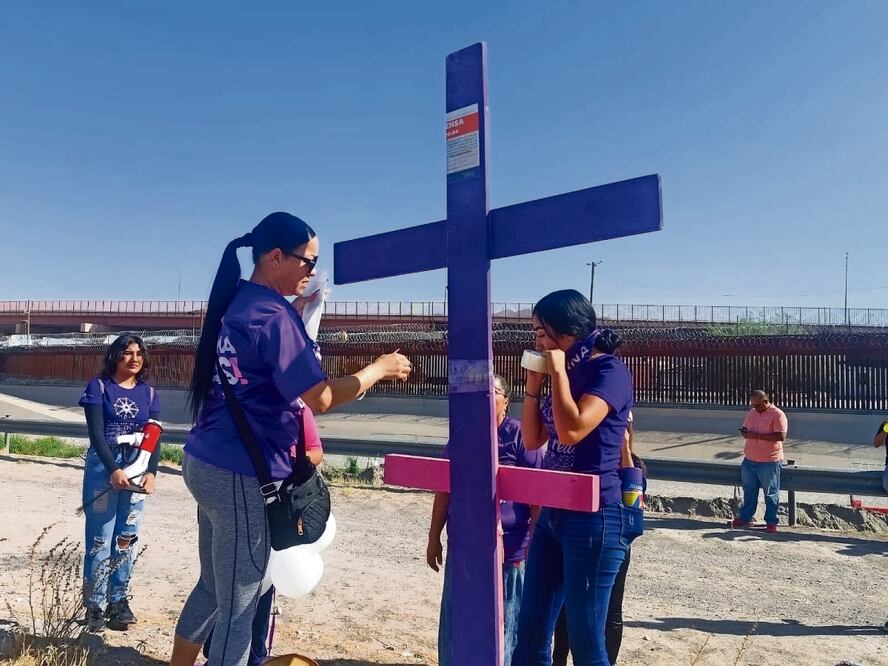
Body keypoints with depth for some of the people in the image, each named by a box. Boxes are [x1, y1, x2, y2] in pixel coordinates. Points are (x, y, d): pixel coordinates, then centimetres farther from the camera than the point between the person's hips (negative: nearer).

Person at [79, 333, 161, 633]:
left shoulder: (148, 392, 7)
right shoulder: (99, 386, -1)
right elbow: (96, 433, -8)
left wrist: (151, 472, -11)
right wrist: (113, 469, -19)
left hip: (138, 467, 3)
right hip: (103, 465, -3)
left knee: (126, 538, 6)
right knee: (100, 538, -1)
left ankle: (119, 600, 16)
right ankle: (95, 605, 9)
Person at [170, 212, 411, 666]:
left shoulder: (237, 303, 9)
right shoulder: (272, 314, -18)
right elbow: (320, 399, -20)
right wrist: (379, 368, -8)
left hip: (207, 462, 9)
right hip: (239, 475, -9)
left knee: (212, 587, 24)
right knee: (238, 608, 4)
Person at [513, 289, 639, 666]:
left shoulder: (609, 370, -12)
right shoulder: (566, 374, 13)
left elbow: (571, 431, -26)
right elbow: (532, 439, 14)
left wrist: (558, 372, -15)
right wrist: (533, 384, 6)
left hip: (594, 516, -8)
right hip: (553, 513, 8)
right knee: (530, 633, 13)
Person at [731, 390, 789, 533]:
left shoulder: (778, 415, -14)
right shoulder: (752, 412, 8)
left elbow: (781, 436, -22)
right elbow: (745, 428, 17)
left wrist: (758, 435, -24)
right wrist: (745, 432, -7)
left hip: (769, 462, -6)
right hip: (749, 460, 7)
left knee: (771, 494, 7)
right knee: (749, 491, 16)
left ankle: (771, 522, 18)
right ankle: (745, 517, 26)